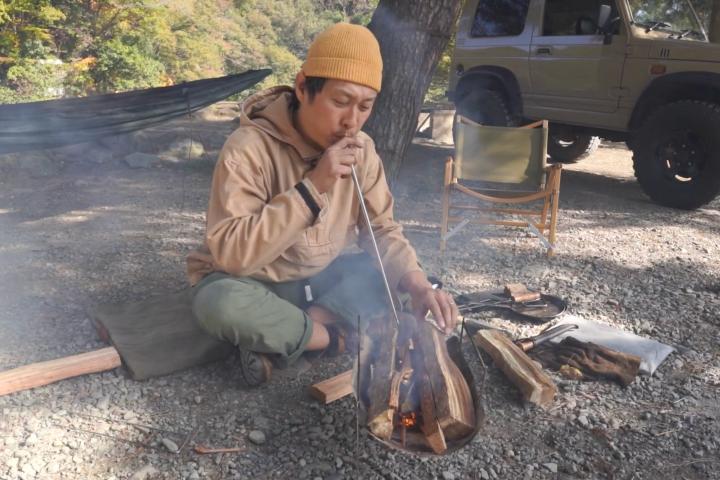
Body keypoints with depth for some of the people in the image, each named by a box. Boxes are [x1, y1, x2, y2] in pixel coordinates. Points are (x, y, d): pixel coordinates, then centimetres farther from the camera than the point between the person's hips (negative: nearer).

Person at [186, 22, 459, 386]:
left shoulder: (361, 149, -7)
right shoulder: (249, 148, -24)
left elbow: (382, 229, -3)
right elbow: (230, 253, -31)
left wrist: (417, 282, -24)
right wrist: (312, 187, -37)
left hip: (321, 281, 5)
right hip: (255, 285, -5)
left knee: (397, 275, -13)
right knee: (219, 303, -37)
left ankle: (277, 341, -15)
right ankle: (337, 336, -15)